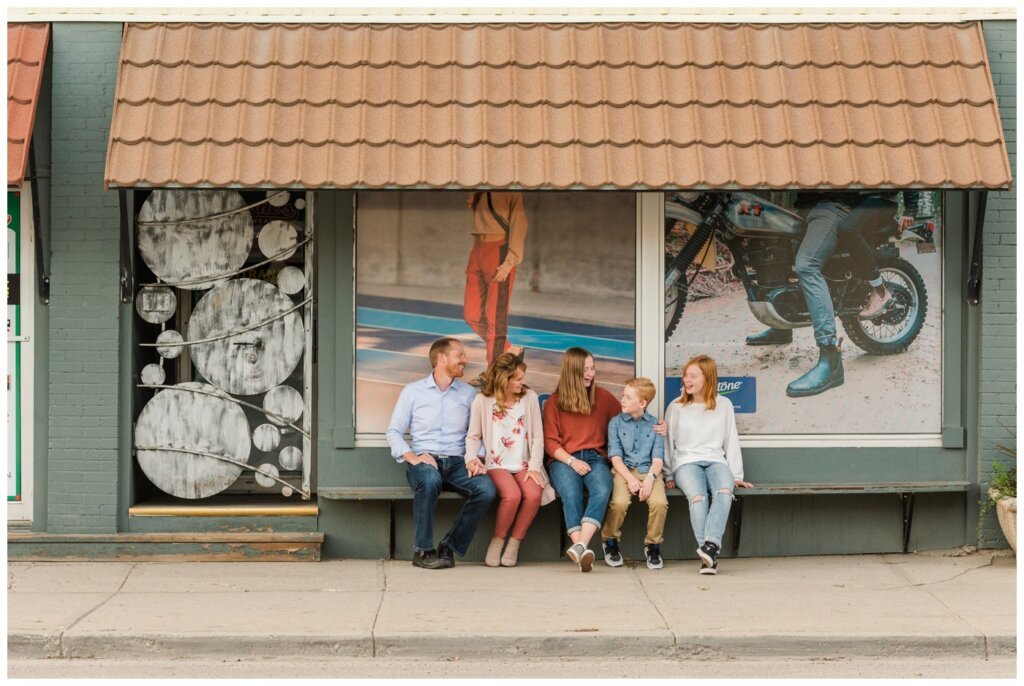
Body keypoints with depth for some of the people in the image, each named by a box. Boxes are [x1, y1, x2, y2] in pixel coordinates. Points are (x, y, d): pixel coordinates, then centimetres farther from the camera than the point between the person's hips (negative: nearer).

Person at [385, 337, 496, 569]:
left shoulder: (469, 394, 16)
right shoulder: (413, 392, 10)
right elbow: (394, 431, 7)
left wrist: (475, 458, -9)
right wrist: (412, 457, -11)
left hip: (457, 462, 2)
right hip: (424, 461, -2)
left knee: (486, 488, -30)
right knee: (430, 479, -40)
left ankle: (449, 547, -14)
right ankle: (422, 551, -25)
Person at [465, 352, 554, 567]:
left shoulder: (529, 397, 6)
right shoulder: (483, 401, 2)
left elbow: (537, 436, 5)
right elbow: (473, 436, 7)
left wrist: (534, 466, -7)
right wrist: (471, 458, -13)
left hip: (524, 466, 2)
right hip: (496, 466, -2)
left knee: (534, 494, -30)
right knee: (512, 495, -33)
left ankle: (514, 545, -12)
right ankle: (497, 543, -11)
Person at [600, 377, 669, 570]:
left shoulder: (655, 424, 9)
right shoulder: (616, 422, 8)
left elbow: (658, 458, 2)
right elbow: (615, 456, 0)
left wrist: (650, 478, -17)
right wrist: (630, 479, -15)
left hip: (648, 471, 1)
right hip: (624, 471, -1)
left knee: (660, 502, -28)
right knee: (619, 502, -30)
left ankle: (653, 545, -4)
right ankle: (610, 541, -2)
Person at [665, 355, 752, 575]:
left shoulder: (724, 405, 14)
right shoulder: (676, 407, 12)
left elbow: (731, 441, 15)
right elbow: (668, 443, 15)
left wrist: (736, 475, 11)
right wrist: (669, 475, 11)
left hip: (716, 460, 1)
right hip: (686, 462, -1)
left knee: (724, 492, -35)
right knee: (697, 497, -34)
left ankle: (711, 544, -51)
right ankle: (708, 555, -42)